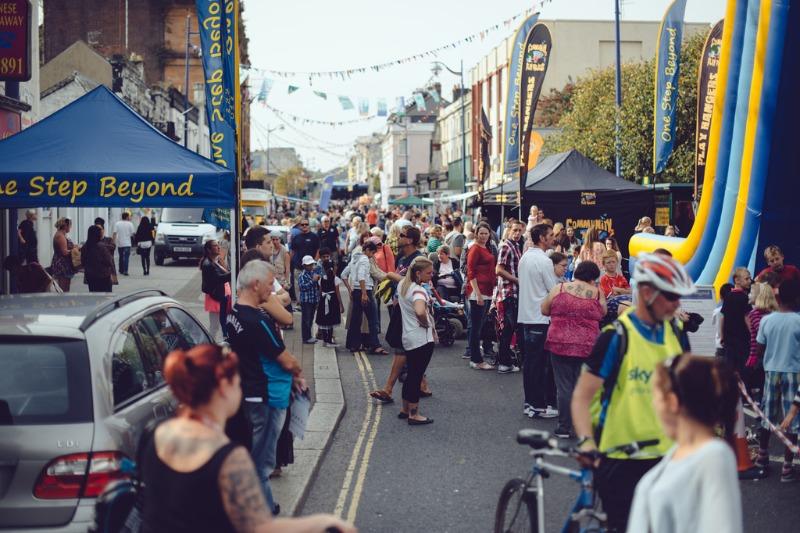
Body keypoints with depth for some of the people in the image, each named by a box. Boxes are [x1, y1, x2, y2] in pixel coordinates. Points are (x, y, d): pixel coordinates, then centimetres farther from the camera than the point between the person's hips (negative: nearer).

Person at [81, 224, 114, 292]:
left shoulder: (84, 247, -4)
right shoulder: (101, 247, -20)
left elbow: (82, 262, 6)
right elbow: (109, 262, -15)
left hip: (89, 276, 5)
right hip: (103, 276, -5)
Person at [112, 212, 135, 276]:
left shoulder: (117, 224, 0)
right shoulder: (130, 224, -5)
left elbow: (114, 233, -5)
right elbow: (133, 233, -2)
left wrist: (114, 242, -2)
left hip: (119, 243, 3)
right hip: (127, 243, -3)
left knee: (121, 256, 17)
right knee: (126, 257, -6)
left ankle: (121, 270, 24)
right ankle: (125, 271, -16)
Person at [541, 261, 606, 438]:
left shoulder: (559, 289, -1)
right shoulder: (597, 293, -2)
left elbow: (544, 310, 8)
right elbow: (603, 313, 12)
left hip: (560, 344, 0)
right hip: (588, 345, 0)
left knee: (564, 386, 5)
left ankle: (564, 428, 10)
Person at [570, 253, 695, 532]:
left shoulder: (676, 333, 4)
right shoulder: (616, 336, -13)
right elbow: (582, 395, -13)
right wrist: (586, 440, -27)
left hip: (663, 454, 5)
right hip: (618, 458, -5)